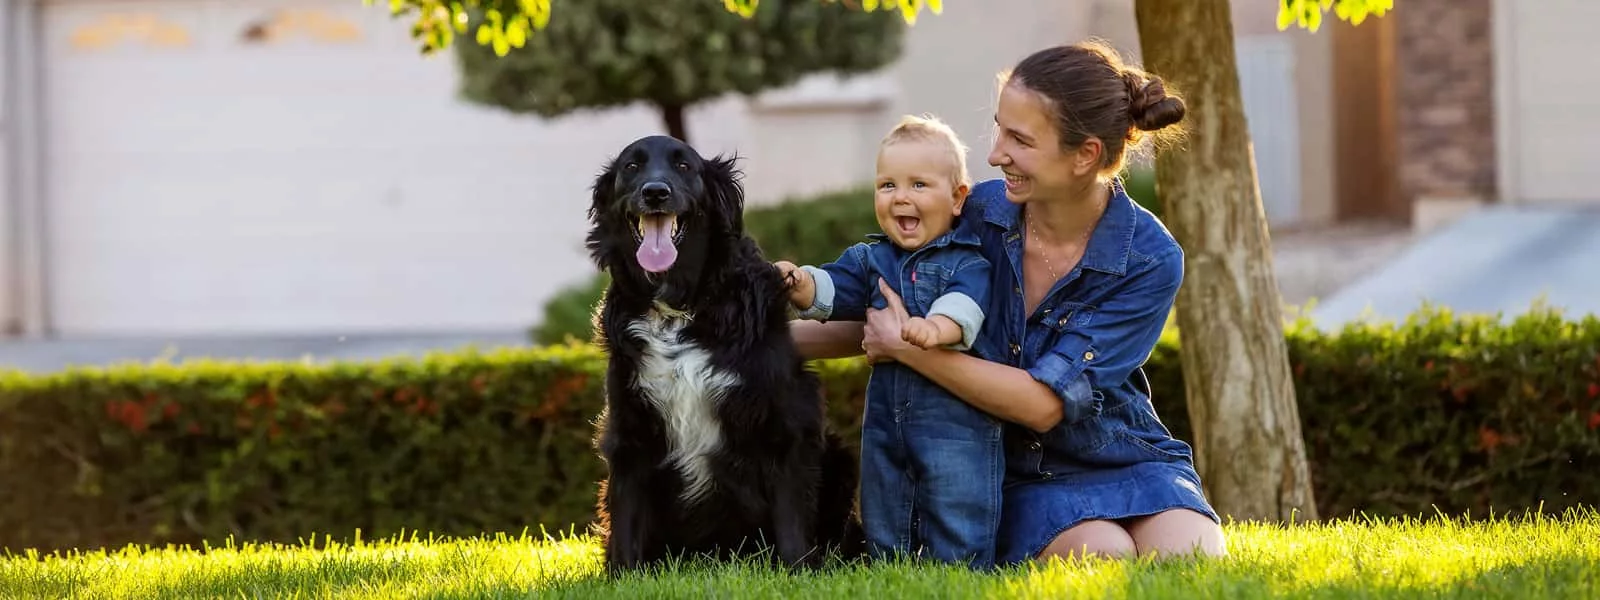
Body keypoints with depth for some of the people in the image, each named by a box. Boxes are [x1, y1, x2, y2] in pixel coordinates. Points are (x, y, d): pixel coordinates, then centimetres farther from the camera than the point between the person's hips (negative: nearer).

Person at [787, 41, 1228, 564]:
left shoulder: (1150, 261, -16)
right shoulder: (976, 216, -8)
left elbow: (1045, 403, -23)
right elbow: (875, 327, 9)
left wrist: (907, 348, -22)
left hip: (1123, 462, -1)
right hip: (1020, 477, 1)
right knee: (1104, 557, -29)